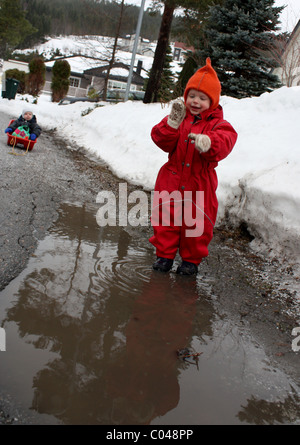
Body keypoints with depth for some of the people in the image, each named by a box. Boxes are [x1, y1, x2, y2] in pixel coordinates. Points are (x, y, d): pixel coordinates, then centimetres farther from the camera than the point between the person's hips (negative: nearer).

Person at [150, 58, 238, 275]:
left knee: (197, 223, 8)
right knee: (166, 218, 9)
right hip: (171, 180, 2)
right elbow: (163, 142, -8)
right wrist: (172, 124, -26)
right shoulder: (177, 117, 3)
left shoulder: (218, 125, -4)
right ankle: (165, 255, 26)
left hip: (199, 185, -2)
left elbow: (225, 142, -25)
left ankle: (191, 259, 28)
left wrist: (208, 143, -46)